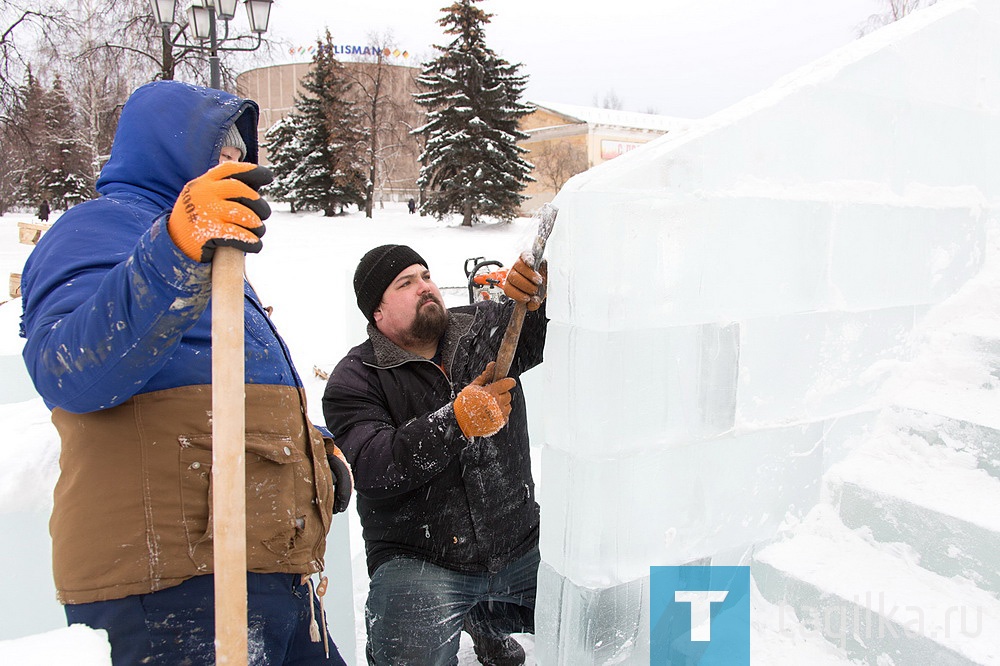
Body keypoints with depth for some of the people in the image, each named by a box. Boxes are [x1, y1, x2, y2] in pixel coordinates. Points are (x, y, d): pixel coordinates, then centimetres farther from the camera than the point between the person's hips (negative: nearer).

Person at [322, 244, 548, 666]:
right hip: (419, 563, -3)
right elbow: (371, 468, -20)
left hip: (520, 550, 4)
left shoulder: (487, 328, 6)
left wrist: (544, 289, -23)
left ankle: (484, 622, 25)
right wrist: (457, 420, -30)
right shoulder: (355, 380, -4)